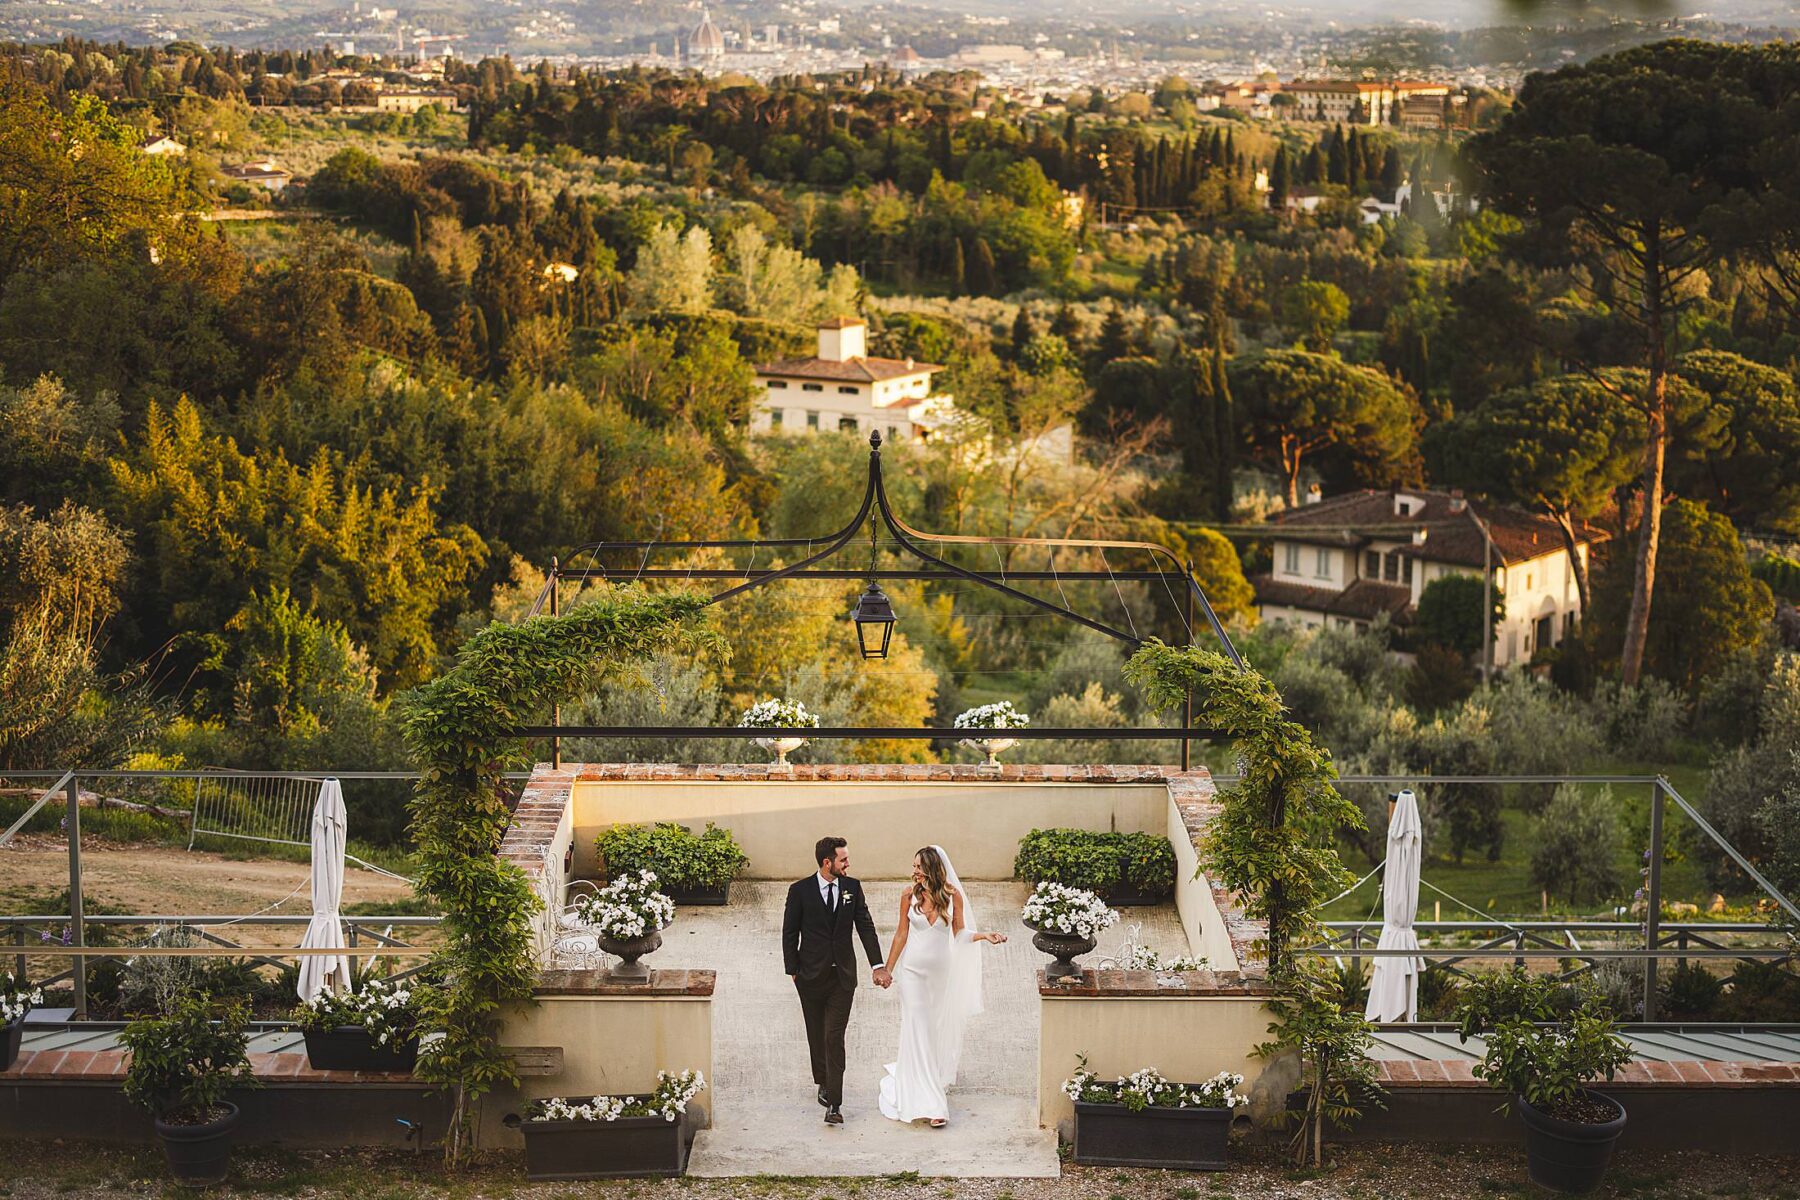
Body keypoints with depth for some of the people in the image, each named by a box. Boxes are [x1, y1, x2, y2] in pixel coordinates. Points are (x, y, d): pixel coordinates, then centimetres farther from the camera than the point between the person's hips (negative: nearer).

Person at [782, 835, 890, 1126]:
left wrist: (878, 965, -4)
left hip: (843, 974, 0)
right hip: (811, 974, 0)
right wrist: (793, 969, -2)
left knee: (835, 1037, -7)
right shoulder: (801, 890, -7)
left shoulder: (852, 887, 0)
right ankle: (823, 1083, 34)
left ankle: (834, 1104, -11)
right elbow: (789, 932, 0)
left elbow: (865, 926, 2)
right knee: (816, 1034, 13)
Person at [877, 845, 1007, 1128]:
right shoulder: (909, 895, -7)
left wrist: (984, 936, -16)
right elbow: (901, 934, 1)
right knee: (917, 1031, -4)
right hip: (913, 969, -1)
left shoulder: (952, 895, -7)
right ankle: (928, 1102, -2)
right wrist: (888, 969, 4)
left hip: (941, 970, 1)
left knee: (939, 1027, 12)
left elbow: (959, 932, 1)